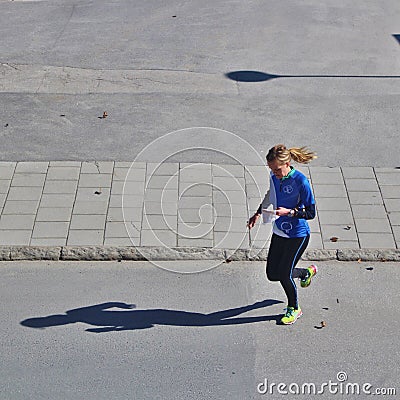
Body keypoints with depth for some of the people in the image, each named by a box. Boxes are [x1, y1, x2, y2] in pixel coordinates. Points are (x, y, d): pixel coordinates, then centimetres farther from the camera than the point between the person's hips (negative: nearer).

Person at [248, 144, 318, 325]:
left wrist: (289, 212, -31)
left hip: (297, 235, -7)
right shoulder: (274, 176, -3)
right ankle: (307, 272, 39)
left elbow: (311, 212, -18)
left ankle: (294, 309, 25)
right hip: (279, 232, 7)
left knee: (284, 274, -4)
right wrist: (258, 213, 20)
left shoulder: (301, 181, -22)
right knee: (272, 274, 10)